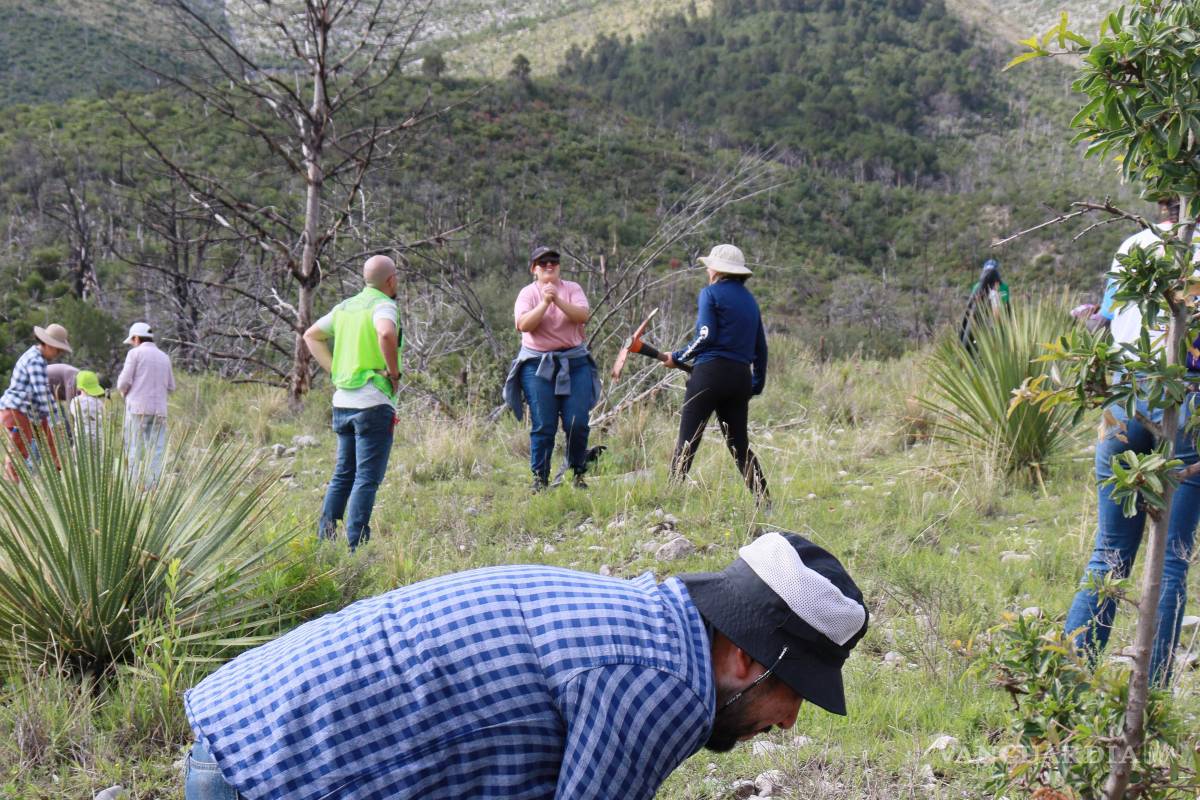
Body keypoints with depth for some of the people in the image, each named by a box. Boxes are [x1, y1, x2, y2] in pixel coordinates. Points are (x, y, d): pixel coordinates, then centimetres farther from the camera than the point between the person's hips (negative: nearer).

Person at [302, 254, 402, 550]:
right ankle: (356, 545, -6)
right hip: (373, 403, -7)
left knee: (342, 474, 16)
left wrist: (334, 370, 16)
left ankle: (324, 535, 12)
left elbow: (311, 336, 23)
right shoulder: (383, 305, -9)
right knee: (367, 478, -4)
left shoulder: (345, 306, 15)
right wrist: (393, 372, -17)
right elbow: (386, 334, -31)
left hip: (343, 401, 7)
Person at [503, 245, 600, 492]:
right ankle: (540, 478, 5)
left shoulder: (572, 289, 6)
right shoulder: (528, 293, 3)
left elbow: (583, 316, -11)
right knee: (543, 425, -3)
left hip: (574, 362, 1)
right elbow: (523, 325, -13)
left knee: (577, 423, -3)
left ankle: (579, 473, 12)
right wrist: (544, 302, -21)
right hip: (538, 365, -1)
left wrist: (558, 300, -21)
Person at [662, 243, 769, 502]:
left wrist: (678, 357, -3)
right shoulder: (749, 299, 17)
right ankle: (764, 499, 8)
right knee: (739, 443, 13)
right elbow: (761, 347, 18)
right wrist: (757, 384, 24)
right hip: (741, 377, 6)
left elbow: (706, 336, -13)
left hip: (710, 373, -6)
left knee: (687, 439, -2)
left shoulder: (711, 293, -2)